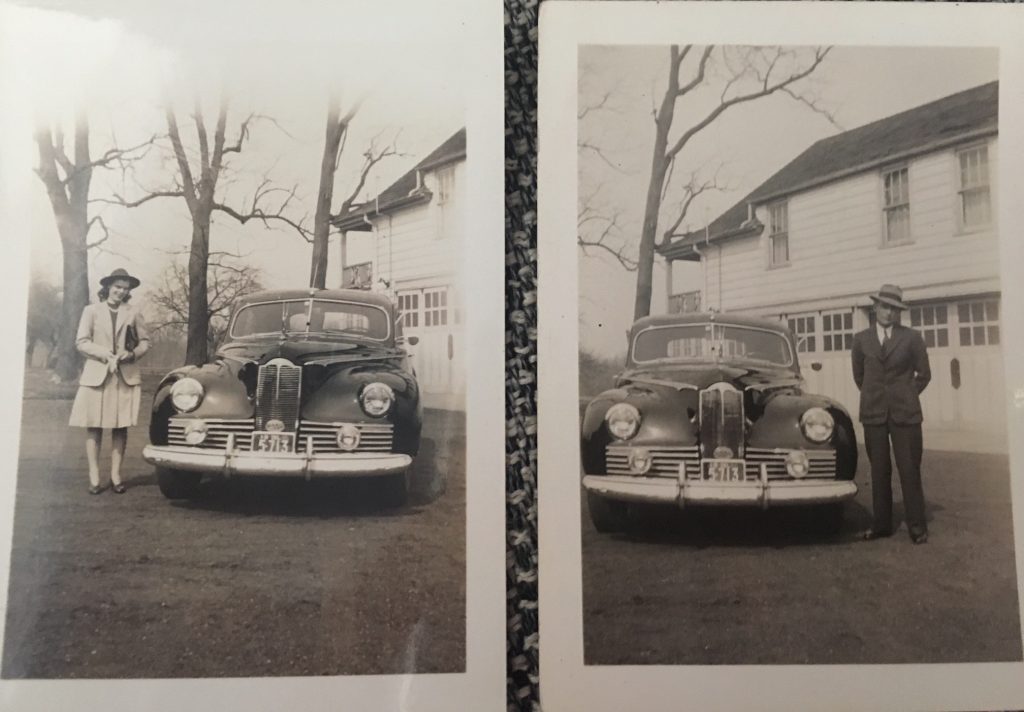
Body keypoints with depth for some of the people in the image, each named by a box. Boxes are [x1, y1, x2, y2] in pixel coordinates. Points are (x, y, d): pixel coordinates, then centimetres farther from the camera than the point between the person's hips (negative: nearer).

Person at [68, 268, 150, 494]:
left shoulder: (133, 313, 10)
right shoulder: (91, 311, 7)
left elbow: (144, 341, 13)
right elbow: (81, 342, 2)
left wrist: (132, 353, -7)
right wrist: (103, 352, -13)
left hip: (126, 376, 1)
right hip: (96, 375, -1)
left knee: (121, 427, 0)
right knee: (94, 426, -2)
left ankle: (115, 474, 6)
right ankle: (94, 477, 2)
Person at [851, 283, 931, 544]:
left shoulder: (912, 338, 2)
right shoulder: (861, 339, 7)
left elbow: (924, 374, 9)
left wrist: (906, 397, 12)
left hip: (905, 413, -2)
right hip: (873, 414, 2)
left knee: (910, 471, -2)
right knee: (879, 471, 5)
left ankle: (917, 526, 5)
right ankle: (881, 524, 11)